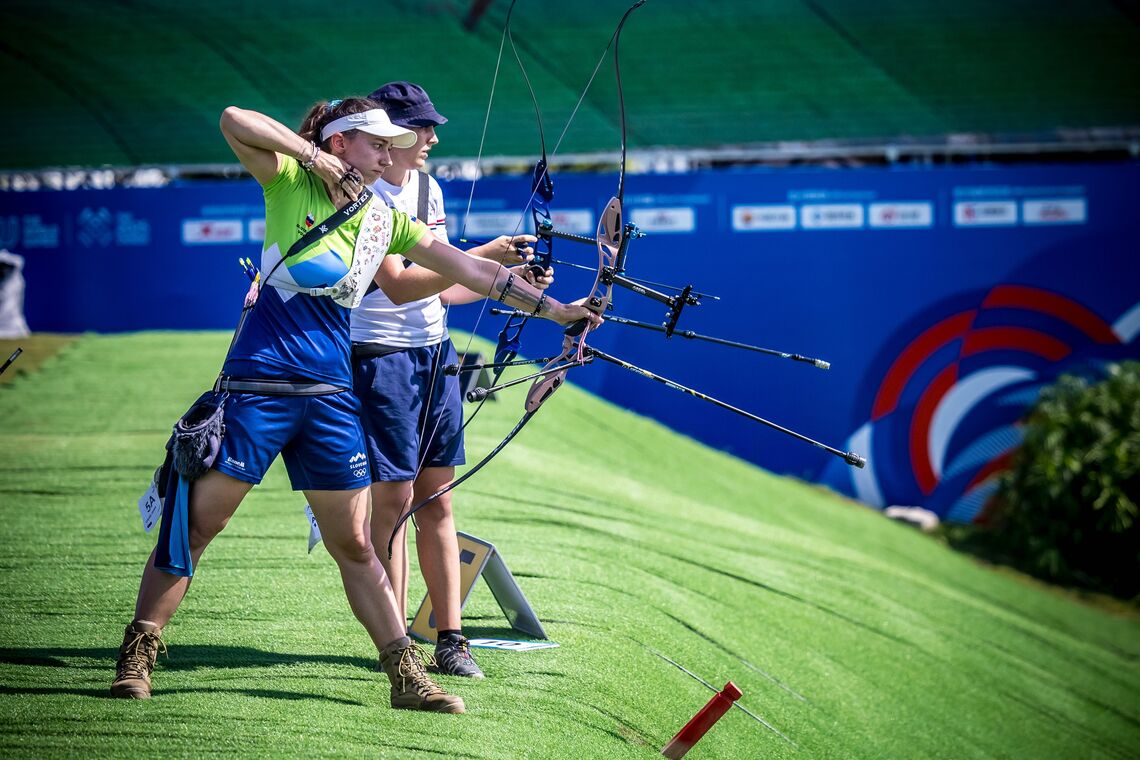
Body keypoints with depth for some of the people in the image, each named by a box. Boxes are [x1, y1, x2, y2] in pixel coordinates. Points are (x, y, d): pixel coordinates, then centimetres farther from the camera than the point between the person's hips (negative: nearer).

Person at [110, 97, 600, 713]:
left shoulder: (386, 221, 10)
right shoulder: (290, 184, -3)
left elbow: (469, 271, 10)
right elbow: (234, 121, -18)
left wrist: (553, 308, 7)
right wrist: (312, 155, -15)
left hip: (331, 396, 5)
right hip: (258, 382, -4)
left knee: (353, 543, 8)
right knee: (199, 521, -1)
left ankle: (405, 675, 11)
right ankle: (138, 652, 9)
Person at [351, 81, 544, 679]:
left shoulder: (427, 189, 11)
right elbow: (396, 285, -24)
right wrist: (481, 256, -26)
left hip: (436, 354, 7)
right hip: (382, 356, -7)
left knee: (437, 500, 7)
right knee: (392, 499, -4)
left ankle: (450, 640, 9)